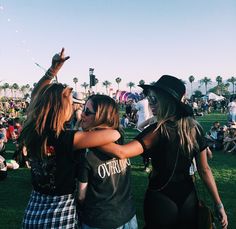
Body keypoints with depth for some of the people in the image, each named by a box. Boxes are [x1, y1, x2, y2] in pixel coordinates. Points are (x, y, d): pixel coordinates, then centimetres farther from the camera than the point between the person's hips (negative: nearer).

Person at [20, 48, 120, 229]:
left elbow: (36, 95, 9)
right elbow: (113, 135, -31)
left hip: (34, 209, 6)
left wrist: (53, 69, 5)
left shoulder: (32, 132, -8)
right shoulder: (64, 139, -27)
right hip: (61, 214, -6)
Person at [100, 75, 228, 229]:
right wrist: (219, 204, 5)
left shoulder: (158, 131, -20)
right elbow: (204, 170, -2)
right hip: (189, 199, 5)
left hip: (160, 199, -4)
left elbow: (122, 152, -30)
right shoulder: (195, 128, -4)